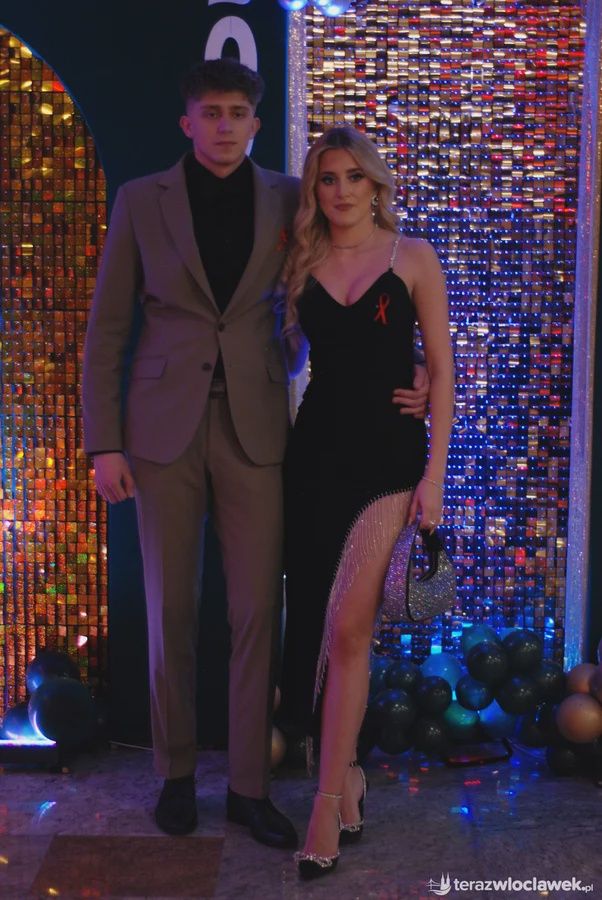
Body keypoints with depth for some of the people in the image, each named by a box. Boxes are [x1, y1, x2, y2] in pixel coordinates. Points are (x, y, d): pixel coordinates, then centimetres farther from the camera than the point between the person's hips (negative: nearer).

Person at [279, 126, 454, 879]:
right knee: (315, 621, 7)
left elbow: (441, 367, 0)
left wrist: (434, 472, -7)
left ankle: (328, 802, 0)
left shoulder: (412, 257, 2)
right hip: (317, 449, 3)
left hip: (389, 450, -3)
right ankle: (345, 772, 26)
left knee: (347, 625, -12)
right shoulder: (302, 265, 10)